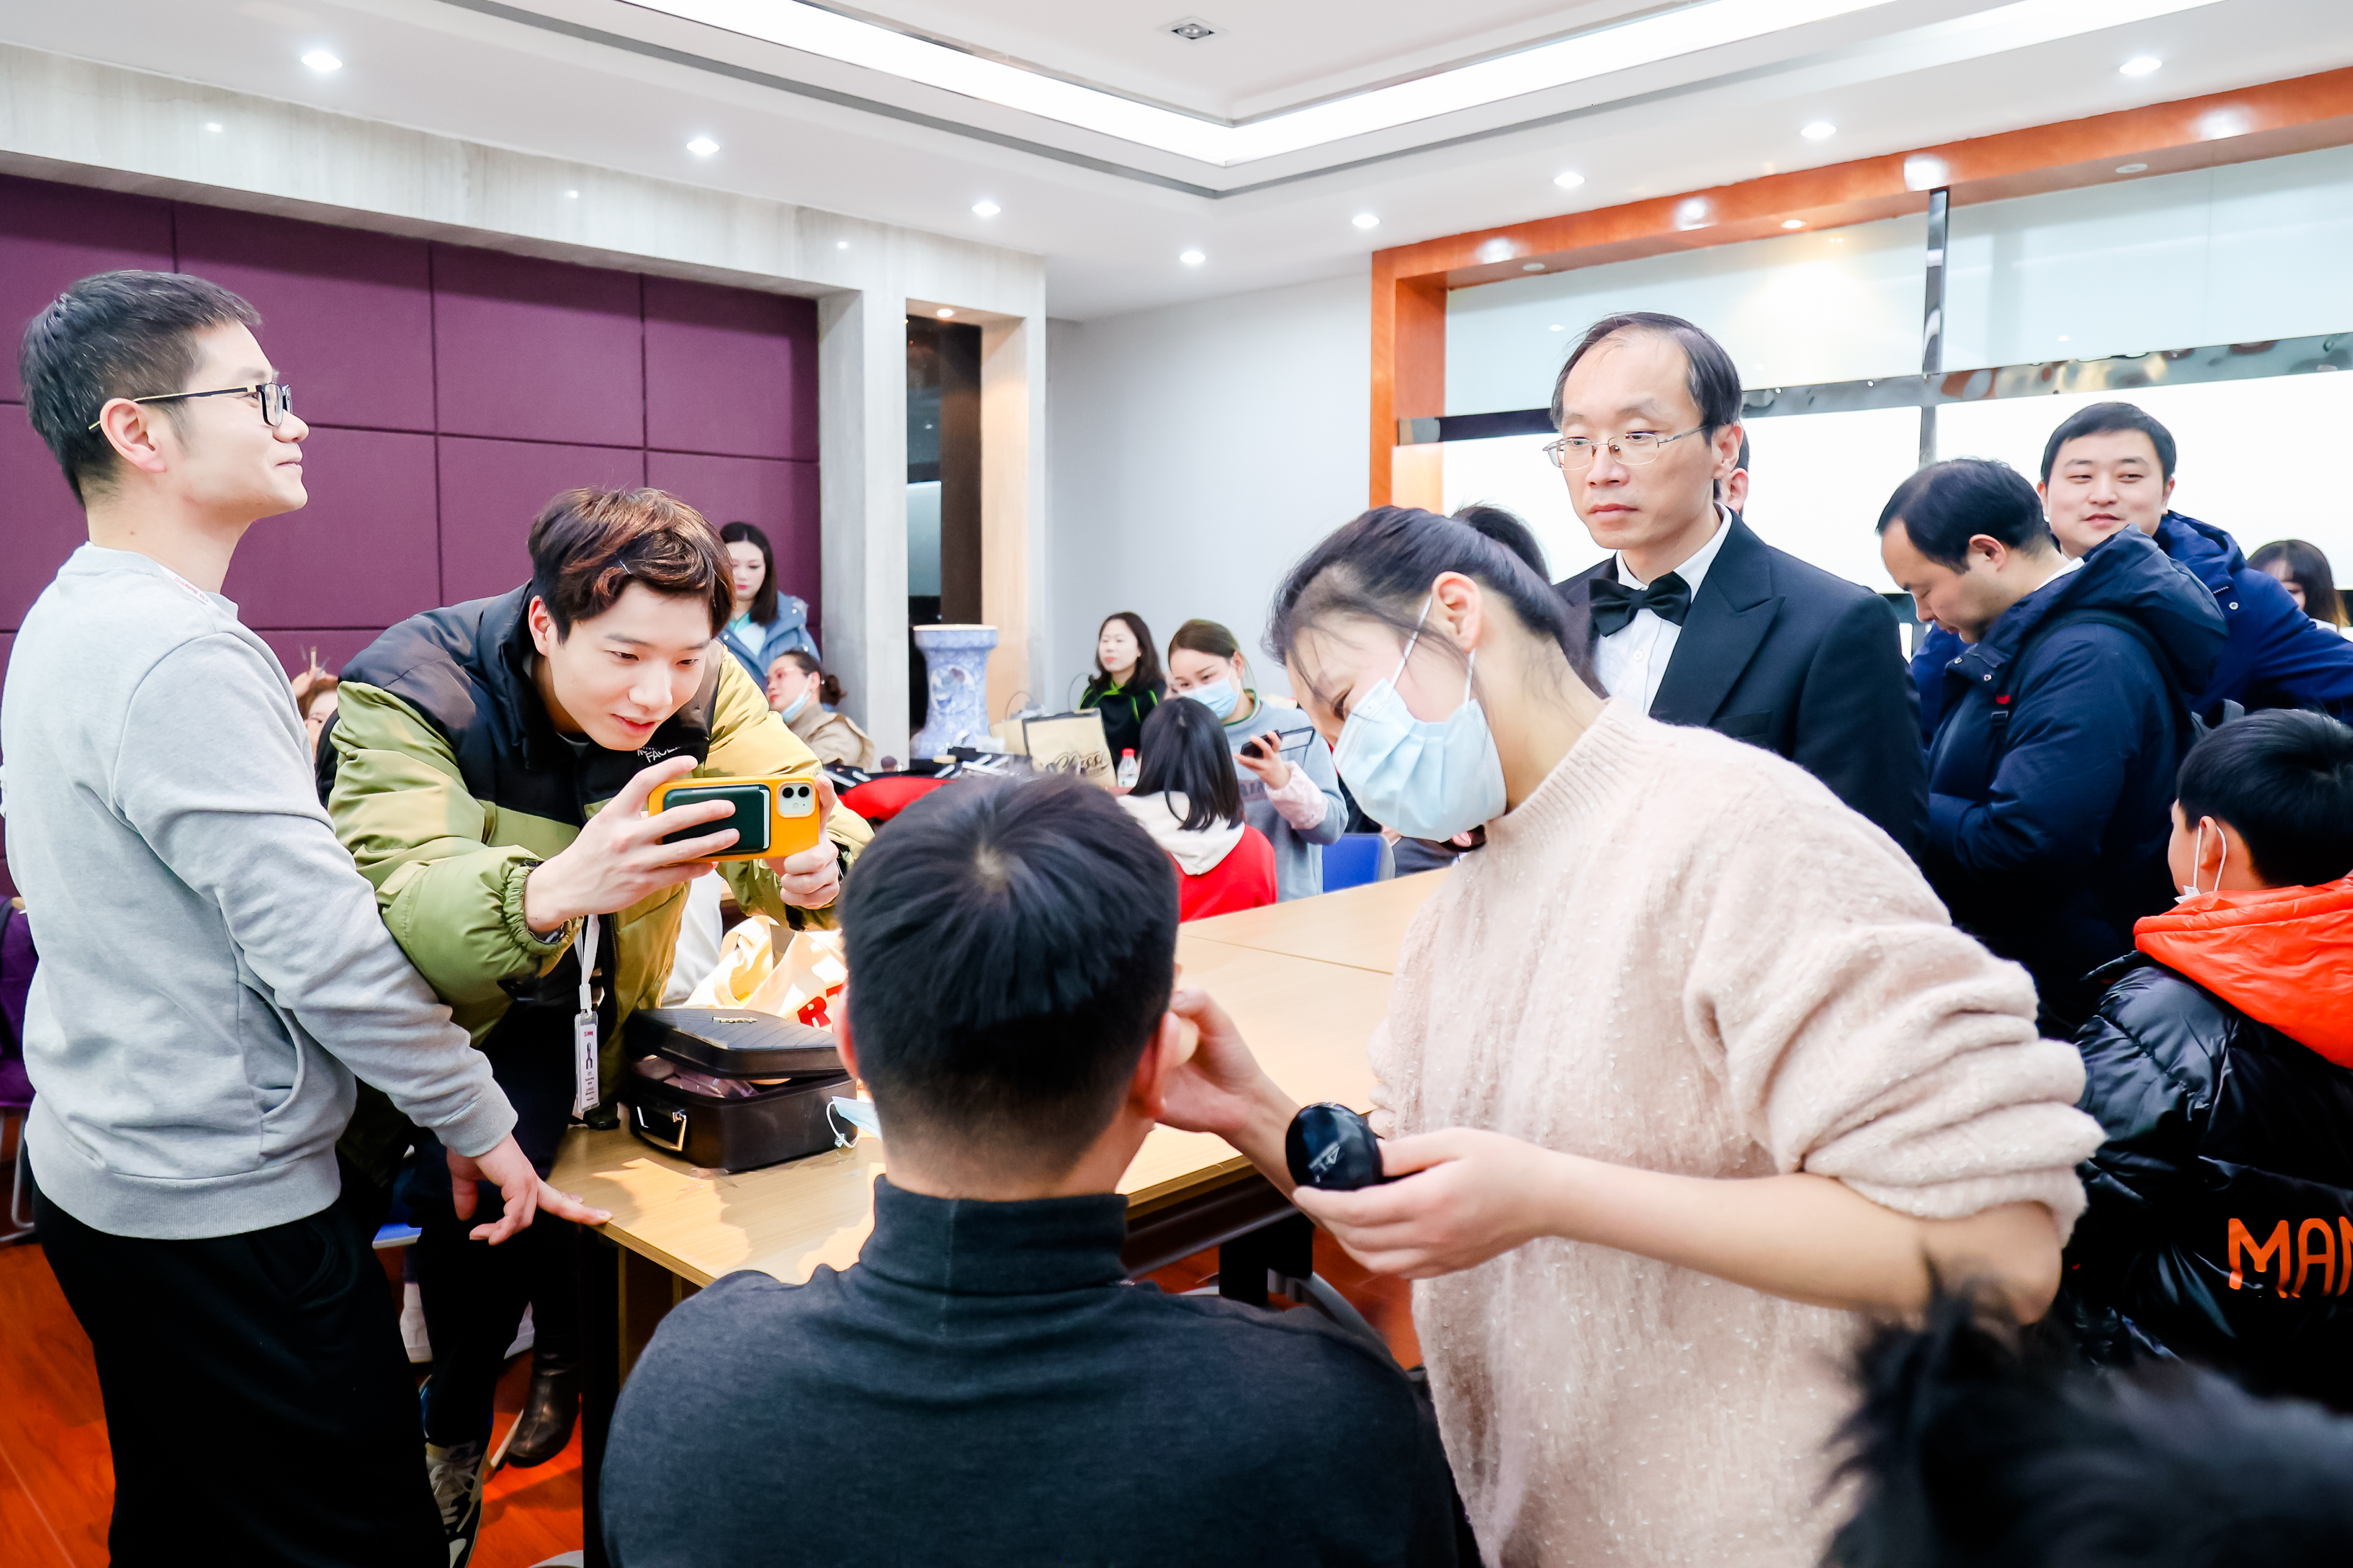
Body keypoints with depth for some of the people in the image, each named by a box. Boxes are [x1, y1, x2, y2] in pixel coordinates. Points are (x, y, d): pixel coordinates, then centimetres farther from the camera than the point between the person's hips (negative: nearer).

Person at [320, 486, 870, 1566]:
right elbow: (397, 909, -38)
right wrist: (559, 889, -60)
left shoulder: (704, 695, -14)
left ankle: (454, 1435, 16)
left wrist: (816, 873, -46)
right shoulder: (408, 697, -24)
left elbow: (807, 820, -21)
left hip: (573, 1011, 3)